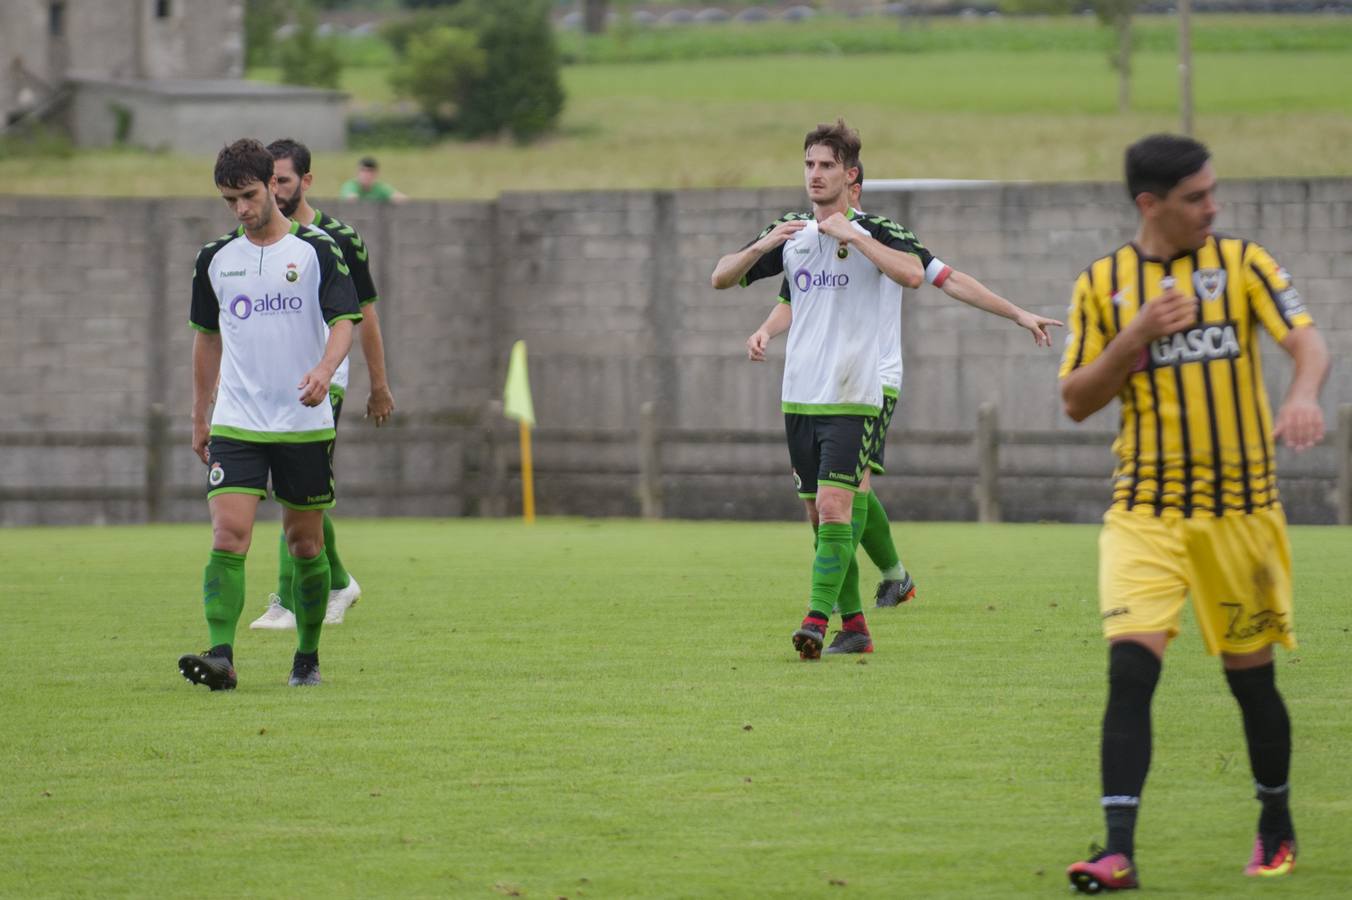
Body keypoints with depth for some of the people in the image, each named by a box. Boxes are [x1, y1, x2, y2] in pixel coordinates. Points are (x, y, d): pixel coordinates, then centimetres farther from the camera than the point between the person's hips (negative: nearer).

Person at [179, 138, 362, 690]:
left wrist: (324, 369, -30)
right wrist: (200, 418, 22)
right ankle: (221, 657, -24)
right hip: (236, 425, 2)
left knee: (305, 545, 7)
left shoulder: (316, 250, -2)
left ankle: (308, 658, 22)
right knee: (228, 535, -15)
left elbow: (344, 321, -9)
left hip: (305, 424, -1)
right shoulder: (215, 259, 8)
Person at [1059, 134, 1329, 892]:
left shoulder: (1242, 263, 0)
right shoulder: (1103, 284, 3)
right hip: (1145, 514, 0)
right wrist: (1136, 338, -14)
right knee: (1131, 666, -16)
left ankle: (1277, 829, 32)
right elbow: (1076, 401, 3)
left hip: (1241, 508, 0)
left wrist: (1304, 396, -34)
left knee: (1250, 674, 9)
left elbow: (1309, 343, -12)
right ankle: (1120, 851, -18)